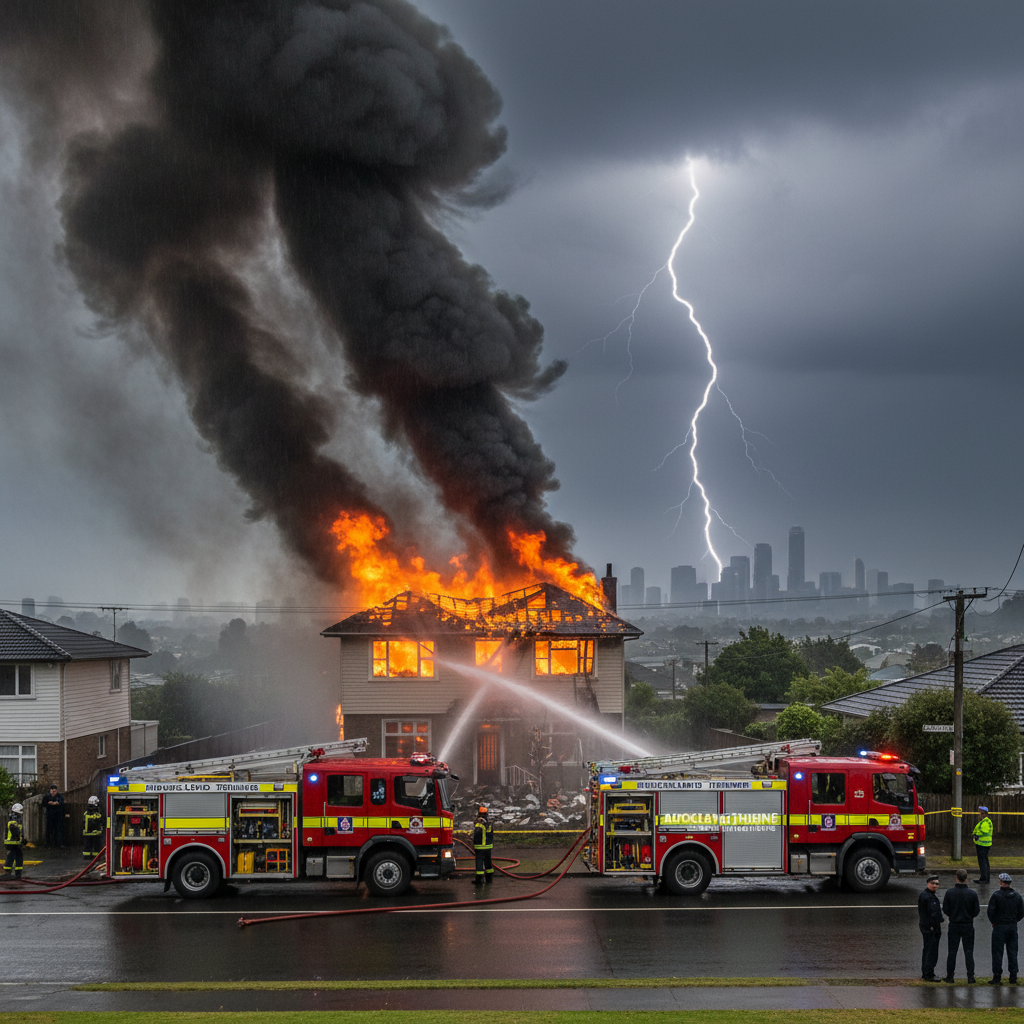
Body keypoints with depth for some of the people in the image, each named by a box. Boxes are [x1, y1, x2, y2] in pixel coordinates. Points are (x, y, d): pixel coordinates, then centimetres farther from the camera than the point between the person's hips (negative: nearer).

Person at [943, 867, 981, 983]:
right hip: (968, 925, 0)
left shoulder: (949, 892, -10)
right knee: (969, 951, 6)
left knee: (952, 951, 8)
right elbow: (977, 911, -4)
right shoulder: (972, 894, -10)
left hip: (954, 925, 0)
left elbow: (945, 909, -4)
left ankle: (949, 976, 12)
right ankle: (970, 976, 3)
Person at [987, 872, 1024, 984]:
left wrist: (993, 922, 3)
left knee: (997, 953, 0)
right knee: (1012, 952, 9)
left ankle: (997, 977, -1)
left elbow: (991, 911, -13)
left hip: (999, 927, -4)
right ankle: (1013, 977, 10)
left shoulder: (996, 895, -11)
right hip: (1013, 927, 4)